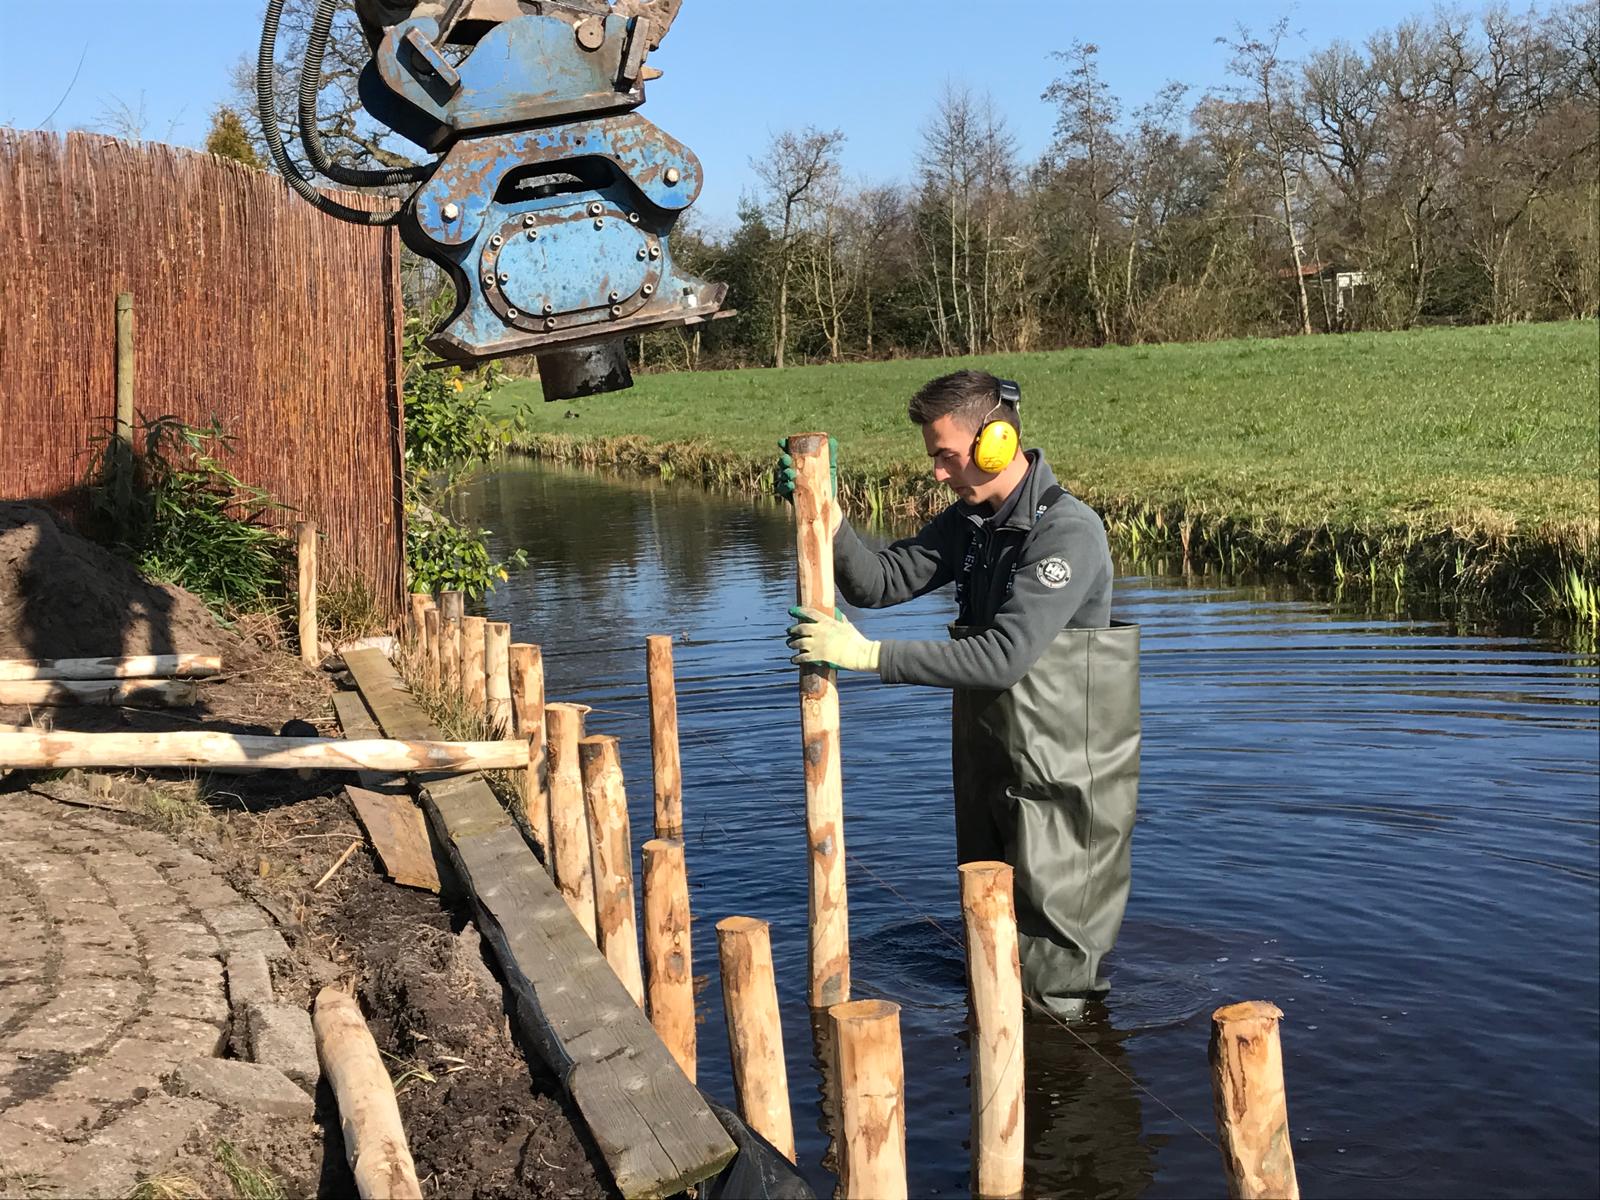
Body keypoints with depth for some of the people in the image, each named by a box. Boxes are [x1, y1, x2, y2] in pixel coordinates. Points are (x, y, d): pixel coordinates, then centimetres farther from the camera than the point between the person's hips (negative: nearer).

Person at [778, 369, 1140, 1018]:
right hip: (987, 764, 9)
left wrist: (870, 654, -28)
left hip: (1060, 779, -9)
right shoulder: (970, 520, 7)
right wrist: (826, 517, -13)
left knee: (1053, 964, 4)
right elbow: (879, 582, 5)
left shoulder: (1068, 532, -22)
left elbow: (1004, 656, -30)